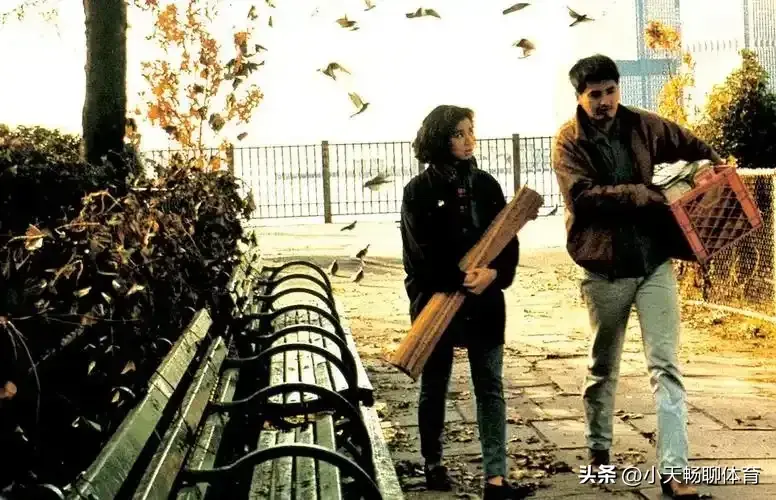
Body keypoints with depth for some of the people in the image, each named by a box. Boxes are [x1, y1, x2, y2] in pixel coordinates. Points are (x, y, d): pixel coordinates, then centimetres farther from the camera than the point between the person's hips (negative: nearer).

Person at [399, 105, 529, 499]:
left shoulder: (485, 184, 5)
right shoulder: (419, 191, -5)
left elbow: (508, 239, 2)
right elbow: (420, 253, -12)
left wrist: (494, 273, -16)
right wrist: (461, 280, -20)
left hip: (484, 303, 3)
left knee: (490, 388, -1)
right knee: (434, 387, 11)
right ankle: (433, 464, 30)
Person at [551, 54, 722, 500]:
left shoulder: (643, 126, 3)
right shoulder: (570, 141, -6)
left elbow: (689, 144, 19)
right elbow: (583, 196, -20)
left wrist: (717, 164, 1)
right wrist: (643, 194, -25)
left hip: (654, 261, 2)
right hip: (605, 267, -2)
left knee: (666, 365, -5)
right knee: (603, 367, 14)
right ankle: (599, 449, 33)